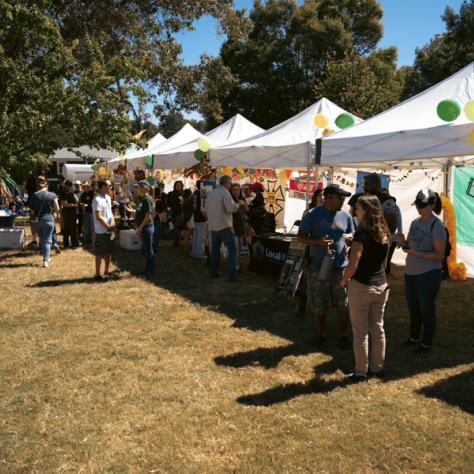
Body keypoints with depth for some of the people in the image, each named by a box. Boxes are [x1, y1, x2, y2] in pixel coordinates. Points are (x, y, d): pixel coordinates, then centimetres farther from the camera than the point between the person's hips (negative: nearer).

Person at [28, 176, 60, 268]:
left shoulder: (34, 195, -4)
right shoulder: (52, 195, -6)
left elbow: (31, 210, 0)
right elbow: (57, 209, -1)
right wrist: (57, 215, 19)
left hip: (37, 221, 2)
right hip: (48, 220, -2)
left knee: (42, 240, 18)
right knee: (46, 241, 3)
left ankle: (46, 258, 29)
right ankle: (45, 261, -5)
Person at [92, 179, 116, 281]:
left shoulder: (108, 197, 10)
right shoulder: (97, 200, -19)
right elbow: (98, 217, -23)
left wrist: (113, 225, 4)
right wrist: (109, 228, -16)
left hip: (110, 230, 9)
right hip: (102, 231, -9)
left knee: (109, 251, 18)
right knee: (100, 254, 0)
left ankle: (107, 271, 33)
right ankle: (97, 275, 9)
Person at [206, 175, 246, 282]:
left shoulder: (211, 194, 15)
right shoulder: (225, 193, -10)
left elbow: (207, 210, 23)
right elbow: (231, 208, -20)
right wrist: (239, 204, -4)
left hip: (213, 227, 8)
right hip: (224, 226, -8)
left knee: (215, 249, 16)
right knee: (232, 249, -6)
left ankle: (213, 273, 19)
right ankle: (233, 275, -12)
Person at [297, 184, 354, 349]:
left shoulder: (345, 215, 3)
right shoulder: (312, 214, -5)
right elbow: (301, 237, -4)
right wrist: (319, 241, -20)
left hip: (341, 267, 2)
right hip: (318, 268, -1)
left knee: (343, 304, 6)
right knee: (318, 304, 10)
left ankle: (344, 336, 24)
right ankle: (321, 333, 31)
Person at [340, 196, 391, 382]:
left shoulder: (362, 234, -20)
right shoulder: (384, 234, 4)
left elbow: (352, 266, -23)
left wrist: (344, 281, -5)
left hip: (361, 288, -7)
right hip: (381, 286, 7)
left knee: (360, 332, 6)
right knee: (378, 328, 19)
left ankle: (360, 373, 17)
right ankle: (378, 367, 32)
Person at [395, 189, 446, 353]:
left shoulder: (436, 225, -15)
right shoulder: (415, 222, 7)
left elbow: (439, 255, -16)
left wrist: (417, 253, -26)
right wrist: (403, 241, -5)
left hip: (429, 274, -7)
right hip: (411, 272, 7)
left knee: (427, 309, 5)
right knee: (413, 307, 19)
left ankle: (427, 343, 21)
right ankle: (414, 337, 36)